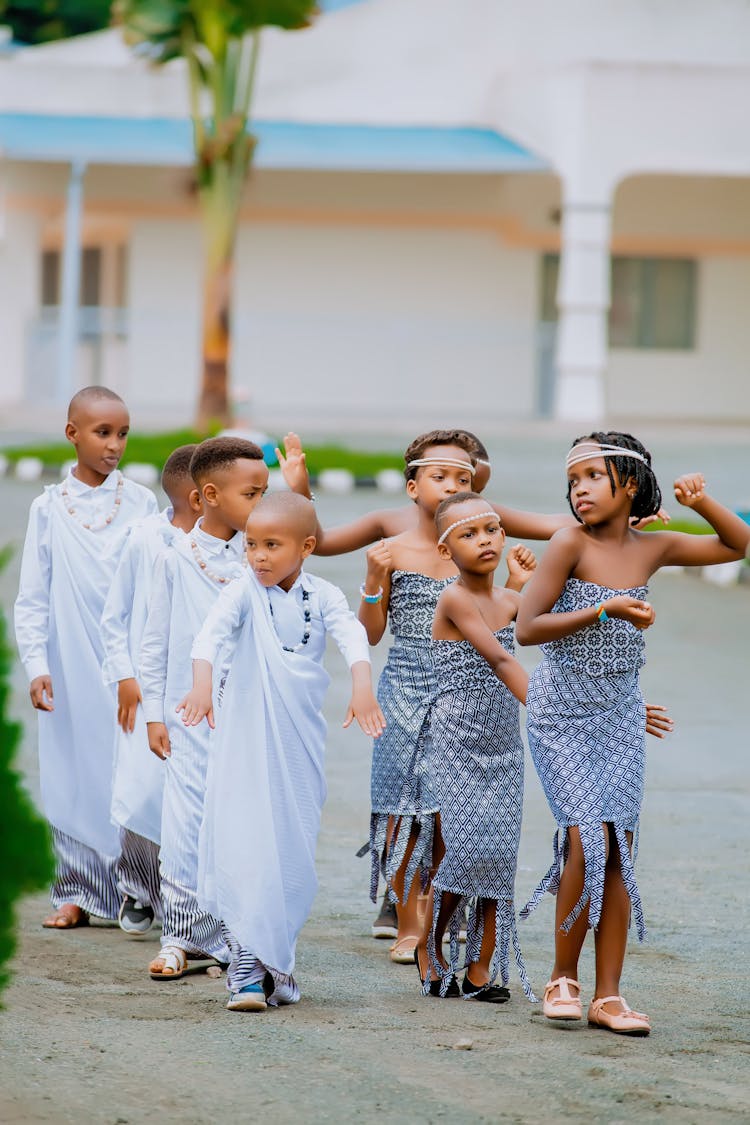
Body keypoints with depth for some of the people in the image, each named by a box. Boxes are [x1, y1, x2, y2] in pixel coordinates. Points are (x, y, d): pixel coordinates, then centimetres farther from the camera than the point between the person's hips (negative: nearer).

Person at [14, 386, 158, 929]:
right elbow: (33, 598, 4)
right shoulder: (49, 508, 3)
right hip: (73, 668, 1)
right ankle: (78, 892, 14)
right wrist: (37, 666, -5)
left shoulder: (140, 503, 2)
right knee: (74, 773, 4)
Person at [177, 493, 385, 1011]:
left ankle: (278, 963, 21)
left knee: (294, 853, 7)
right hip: (246, 741, -2)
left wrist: (362, 683, -38)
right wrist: (202, 680, -42)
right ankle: (246, 969, -6)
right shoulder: (244, 593, -6)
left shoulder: (322, 595, -1)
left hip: (301, 745, 2)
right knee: (243, 849, -9)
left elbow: (351, 633, -18)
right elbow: (213, 632, -22)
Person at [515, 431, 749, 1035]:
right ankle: (563, 978, 1)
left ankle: (608, 996, 4)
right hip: (562, 713, -4)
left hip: (620, 715, 5)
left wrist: (701, 501, 2)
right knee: (587, 839, -16)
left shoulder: (652, 547, 4)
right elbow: (527, 628, -14)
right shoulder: (571, 544, -10)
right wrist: (604, 610, -22)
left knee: (620, 852, 0)